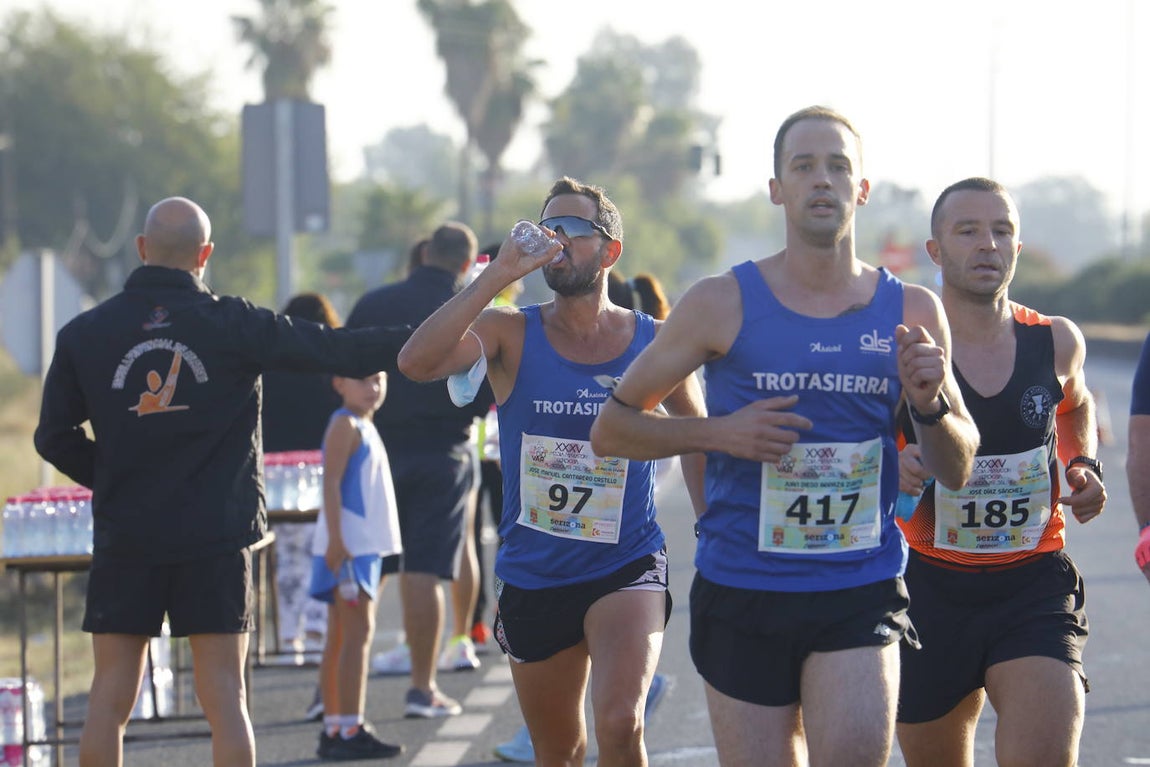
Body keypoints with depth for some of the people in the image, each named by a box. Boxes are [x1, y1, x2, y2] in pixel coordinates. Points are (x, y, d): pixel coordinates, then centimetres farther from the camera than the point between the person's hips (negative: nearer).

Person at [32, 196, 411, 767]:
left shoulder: (83, 335, 1)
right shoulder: (231, 325, -5)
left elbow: (54, 438, 5)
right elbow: (337, 351, -5)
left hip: (123, 536, 1)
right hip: (215, 536, -1)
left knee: (110, 698, 6)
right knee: (225, 698, 2)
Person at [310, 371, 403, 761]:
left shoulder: (364, 426, 19)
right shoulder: (345, 425, -10)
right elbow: (331, 483, -18)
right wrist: (336, 540, -24)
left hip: (365, 547, 10)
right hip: (347, 547, -10)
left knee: (341, 637, 10)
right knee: (358, 631, -13)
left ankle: (334, 729, 13)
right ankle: (350, 731, -17)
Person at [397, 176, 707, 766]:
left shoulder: (655, 343, -3)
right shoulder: (511, 334, -3)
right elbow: (416, 363, -22)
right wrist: (499, 275, -25)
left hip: (626, 569, -2)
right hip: (532, 578, 2)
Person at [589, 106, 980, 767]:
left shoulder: (911, 313, 5)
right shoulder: (723, 303, -1)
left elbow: (957, 471, 12)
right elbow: (611, 429, 5)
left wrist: (930, 405, -9)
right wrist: (718, 432, -11)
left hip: (862, 592, 0)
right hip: (741, 593, 0)